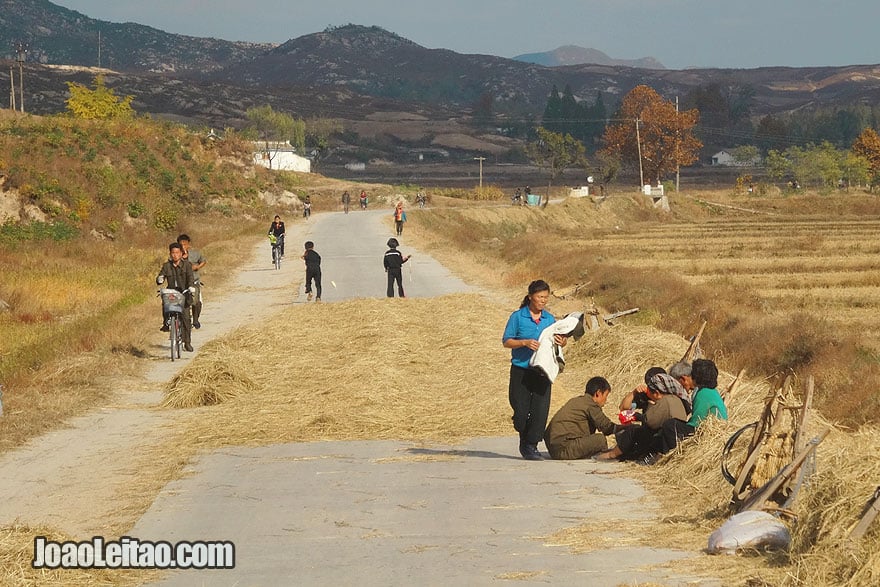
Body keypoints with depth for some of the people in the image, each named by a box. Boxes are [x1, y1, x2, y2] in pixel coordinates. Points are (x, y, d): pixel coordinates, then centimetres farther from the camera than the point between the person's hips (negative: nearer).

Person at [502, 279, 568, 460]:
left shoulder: (549, 319, 9)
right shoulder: (518, 317, -2)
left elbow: (557, 341, 16)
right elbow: (506, 341, -3)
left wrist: (562, 342, -8)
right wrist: (525, 343, -19)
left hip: (542, 372, 3)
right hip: (521, 371, -3)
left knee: (540, 410, -5)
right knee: (521, 410, -1)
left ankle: (531, 446, 5)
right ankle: (525, 441, 24)